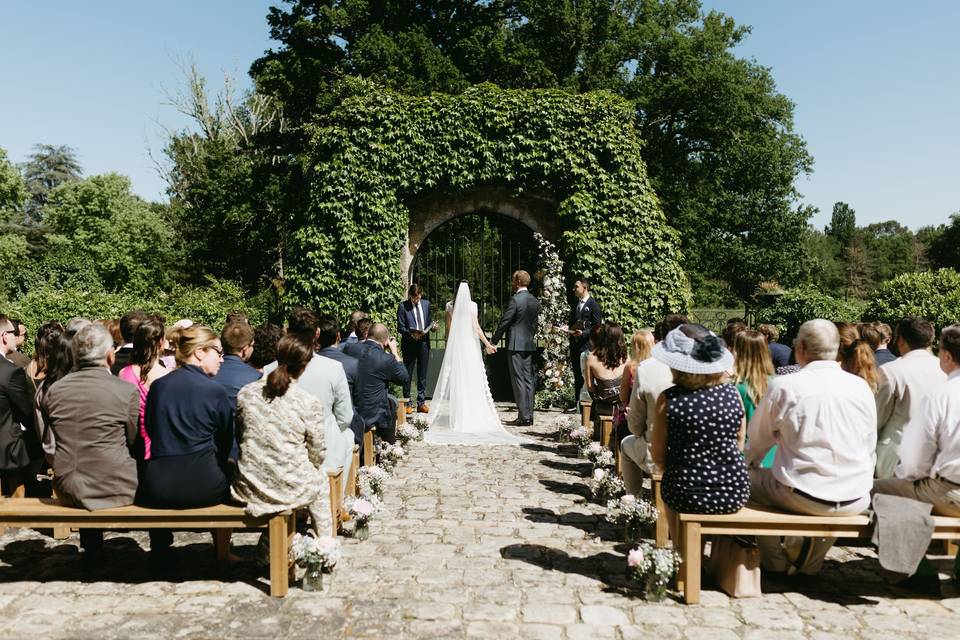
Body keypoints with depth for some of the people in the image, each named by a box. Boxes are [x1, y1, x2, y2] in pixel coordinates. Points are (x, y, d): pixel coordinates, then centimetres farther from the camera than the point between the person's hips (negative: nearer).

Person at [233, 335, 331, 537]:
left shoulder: (245, 393, -5)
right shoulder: (310, 403, -16)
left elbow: (240, 436, 9)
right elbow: (317, 455, -6)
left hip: (249, 487, 4)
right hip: (292, 489, -4)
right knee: (320, 477, 29)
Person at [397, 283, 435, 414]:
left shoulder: (426, 304, 8)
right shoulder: (403, 306, -4)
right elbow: (400, 327, -6)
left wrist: (432, 326, -4)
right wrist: (411, 333, -21)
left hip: (424, 343, 4)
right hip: (409, 344, -3)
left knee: (422, 375, 8)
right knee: (407, 374, 4)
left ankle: (421, 402, 16)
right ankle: (408, 403, 12)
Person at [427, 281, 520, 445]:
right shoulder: (472, 305, -6)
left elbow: (449, 328, 7)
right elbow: (476, 327, -10)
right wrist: (487, 343, -6)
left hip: (454, 345, 3)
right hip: (470, 345, -3)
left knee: (456, 378, 7)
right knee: (472, 379, 1)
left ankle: (457, 415, 8)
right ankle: (473, 414, 1)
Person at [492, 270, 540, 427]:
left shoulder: (515, 299, -13)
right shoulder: (535, 301, 10)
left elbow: (504, 322, -12)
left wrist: (493, 342, -5)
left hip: (515, 345, -7)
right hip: (529, 344, 8)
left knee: (518, 380, -5)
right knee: (528, 380, 10)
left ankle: (523, 416, -5)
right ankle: (529, 415, 14)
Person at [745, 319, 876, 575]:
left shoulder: (784, 386, -9)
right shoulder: (862, 386, 2)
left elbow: (757, 442, 4)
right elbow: (870, 446, 12)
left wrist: (748, 463, 26)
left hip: (802, 497, -4)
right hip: (856, 501, 5)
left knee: (748, 478, 19)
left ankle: (775, 562, 30)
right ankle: (809, 563, 40)